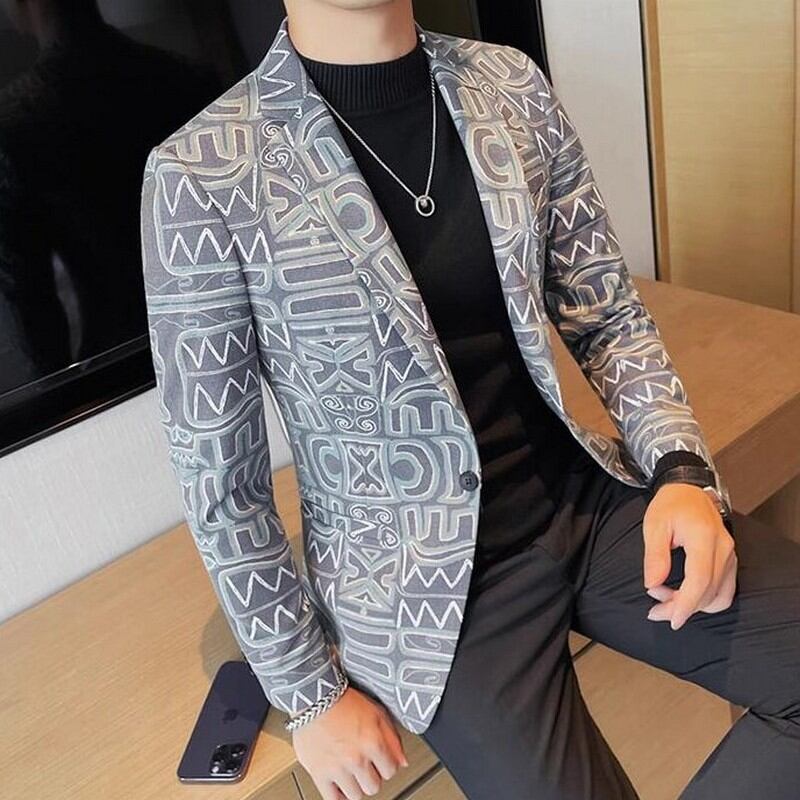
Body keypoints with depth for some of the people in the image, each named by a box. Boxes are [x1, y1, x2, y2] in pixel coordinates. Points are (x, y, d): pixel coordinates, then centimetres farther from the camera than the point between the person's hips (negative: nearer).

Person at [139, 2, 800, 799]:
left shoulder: (512, 84, -1)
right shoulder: (202, 174, -15)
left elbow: (607, 311, 6)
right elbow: (217, 476, -8)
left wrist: (682, 468, -11)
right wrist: (309, 693, -2)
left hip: (587, 499, 5)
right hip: (426, 581, -4)